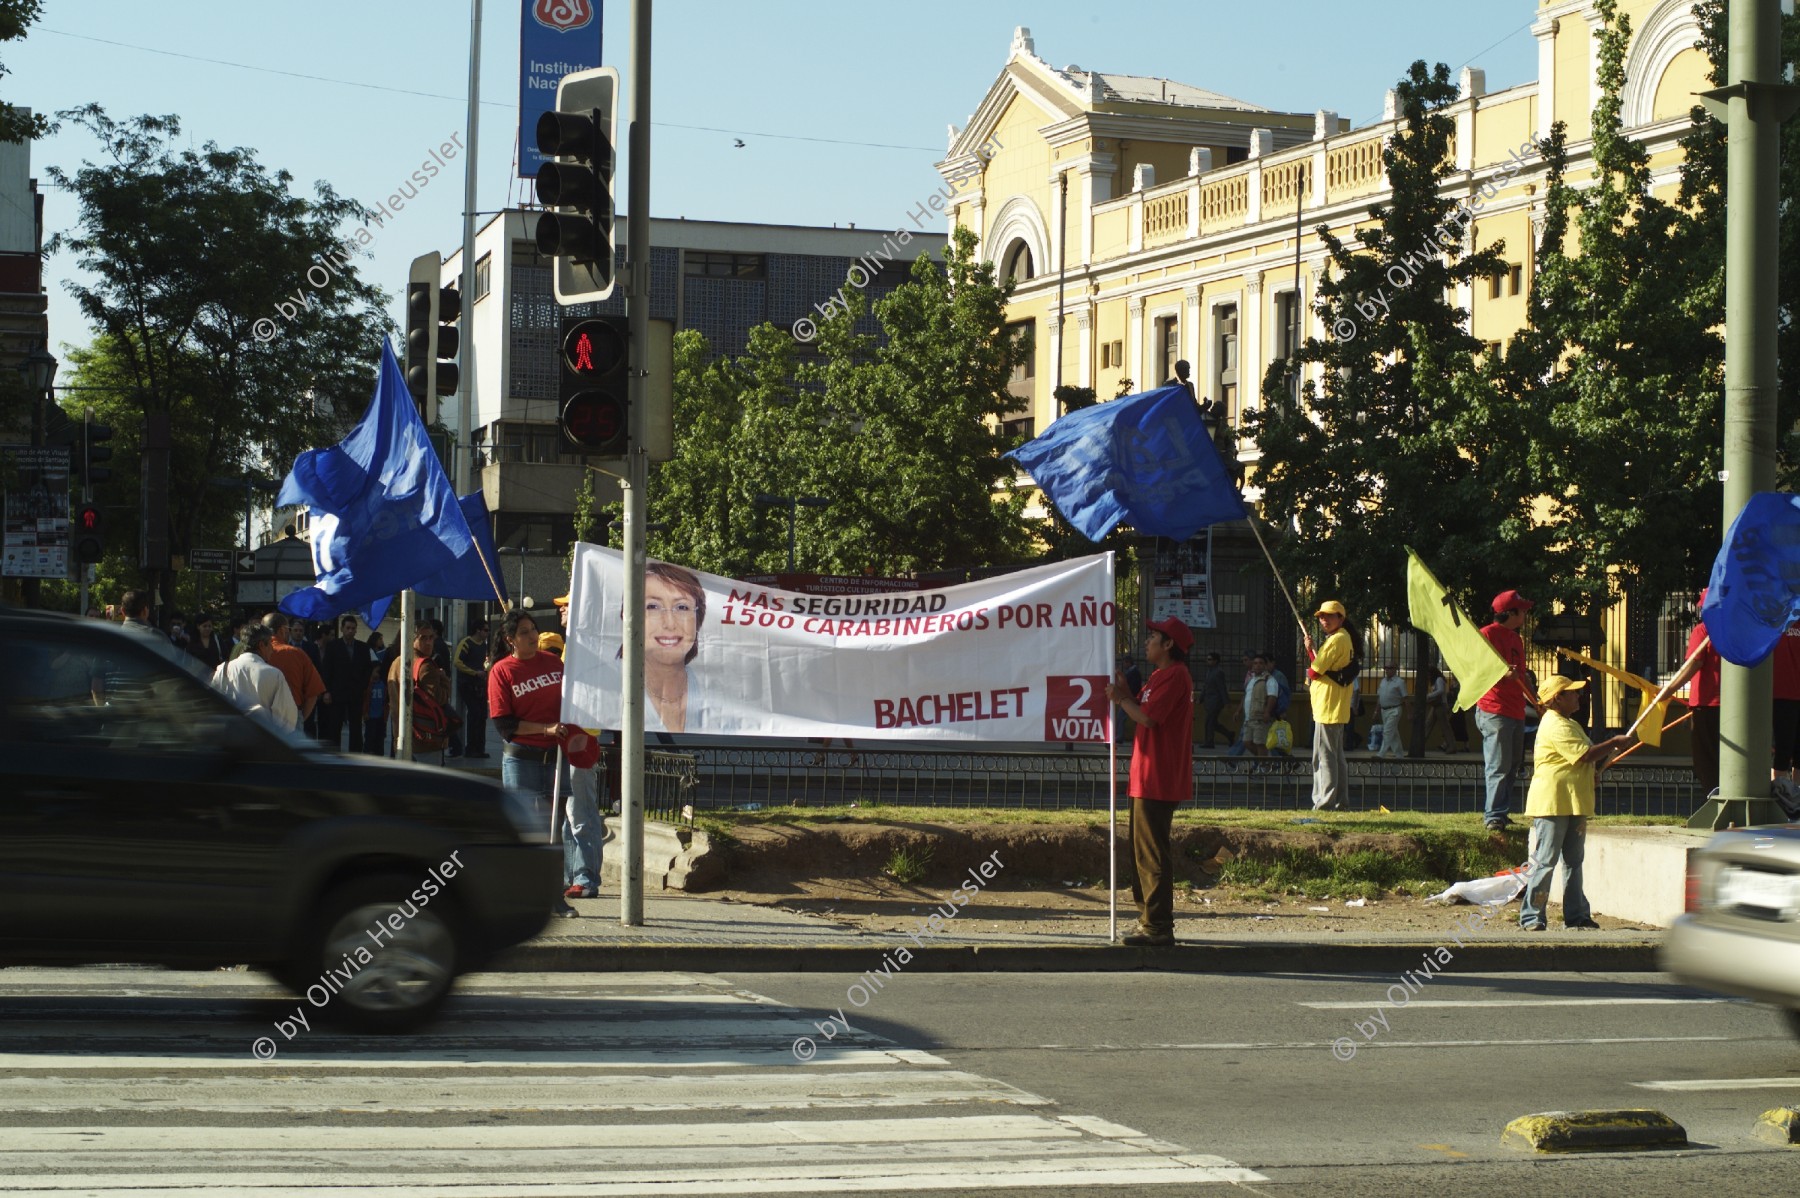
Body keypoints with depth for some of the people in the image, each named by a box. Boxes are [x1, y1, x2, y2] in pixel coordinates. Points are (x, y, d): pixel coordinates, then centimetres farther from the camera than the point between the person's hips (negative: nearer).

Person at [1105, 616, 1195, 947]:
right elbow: (1145, 712, 19)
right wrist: (1124, 692, 6)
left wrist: (1121, 698, -8)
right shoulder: (1163, 675, 20)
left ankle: (1157, 926, -7)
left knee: (1152, 853, -9)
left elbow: (1148, 717, -23)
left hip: (1157, 780, -11)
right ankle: (1151, 918, 24)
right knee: (1144, 851, 17)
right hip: (1149, 779, 11)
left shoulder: (1173, 675, -15)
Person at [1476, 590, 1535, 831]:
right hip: (1494, 710, -9)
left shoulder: (1517, 639, 20)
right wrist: (1503, 674, -28)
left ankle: (1499, 813, 17)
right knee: (1499, 766, -11)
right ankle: (1493, 816, -9)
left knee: (1512, 766, 10)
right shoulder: (1488, 634, -8)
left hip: (1516, 711, 9)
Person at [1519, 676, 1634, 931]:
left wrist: (1609, 749, 12)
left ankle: (1576, 914, 19)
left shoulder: (1570, 724, 20)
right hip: (1552, 803, -11)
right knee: (1545, 861, -8)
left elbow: (1584, 758, 29)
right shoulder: (1556, 726, -16)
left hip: (1573, 804, 11)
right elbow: (1585, 755, -21)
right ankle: (1531, 916, -5)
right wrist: (1615, 743, -10)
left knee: (1573, 861, 13)